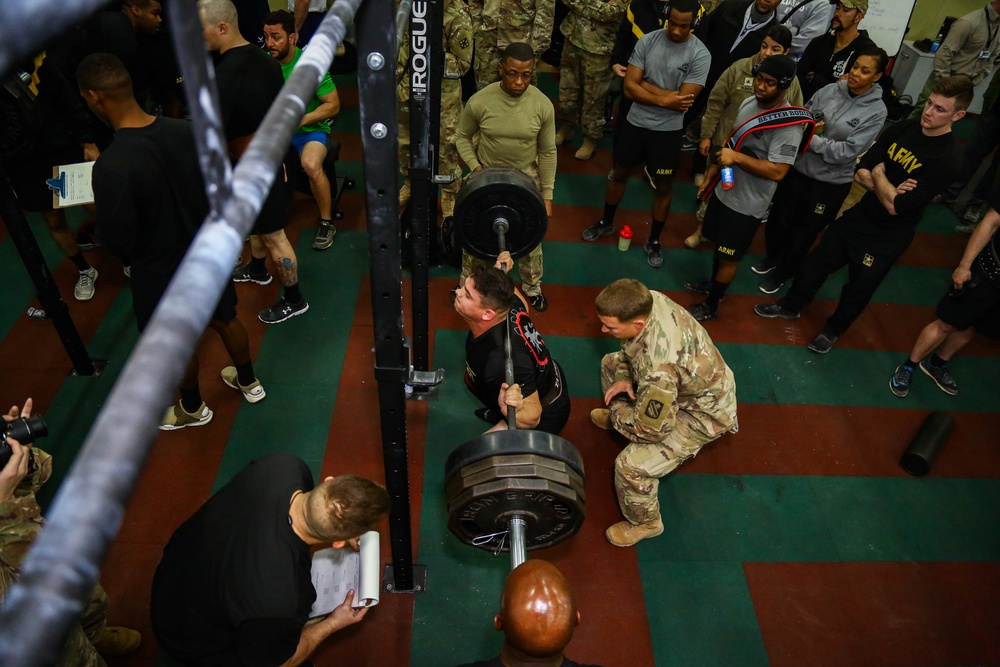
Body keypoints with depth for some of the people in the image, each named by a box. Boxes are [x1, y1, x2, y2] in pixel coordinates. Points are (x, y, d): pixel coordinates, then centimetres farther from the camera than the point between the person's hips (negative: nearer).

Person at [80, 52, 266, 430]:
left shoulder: (111, 167, -31)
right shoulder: (189, 131, -15)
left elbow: (119, 243, -24)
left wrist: (100, 221, -4)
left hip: (160, 272, -5)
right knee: (225, 318, 28)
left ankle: (192, 408, 46)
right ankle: (248, 382, 51)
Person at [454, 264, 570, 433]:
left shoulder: (503, 360, -44)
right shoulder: (507, 303, -21)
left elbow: (533, 417, -31)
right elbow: (524, 306, 7)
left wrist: (512, 411, -52)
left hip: (545, 415, -8)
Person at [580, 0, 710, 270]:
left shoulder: (700, 55, -14)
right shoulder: (647, 40, -7)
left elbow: (684, 100, -20)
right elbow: (629, 87, -11)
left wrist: (646, 85, -15)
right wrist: (664, 98, -20)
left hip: (668, 130, -2)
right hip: (635, 122, 3)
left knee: (664, 187, 10)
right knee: (619, 174, 18)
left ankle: (653, 241, 27)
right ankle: (606, 223, 40)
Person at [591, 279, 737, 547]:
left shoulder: (658, 369, -44)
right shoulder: (648, 300, -21)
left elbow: (650, 430, -31)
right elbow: (630, 346, 4)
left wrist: (617, 411, -13)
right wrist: (624, 377, -10)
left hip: (703, 413, -9)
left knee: (631, 465, -20)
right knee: (611, 363, 16)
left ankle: (645, 523, 10)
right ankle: (619, 416, 43)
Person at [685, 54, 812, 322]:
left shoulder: (789, 125, -24)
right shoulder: (748, 103, 0)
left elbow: (777, 171, -29)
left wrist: (737, 158, -33)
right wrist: (709, 177, 15)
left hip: (747, 204, -7)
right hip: (724, 189, 7)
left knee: (729, 257, 8)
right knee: (718, 244, 25)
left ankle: (710, 306, 24)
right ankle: (713, 283, 48)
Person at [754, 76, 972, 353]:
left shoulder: (948, 158, -24)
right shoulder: (903, 128, -6)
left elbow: (895, 206, -27)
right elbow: (860, 173, -5)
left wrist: (878, 174, -13)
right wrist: (886, 189, -22)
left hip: (888, 236, -5)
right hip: (860, 215, 5)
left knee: (859, 287, 14)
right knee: (816, 262, 16)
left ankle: (833, 330, 40)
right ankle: (791, 306, 40)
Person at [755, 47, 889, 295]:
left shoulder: (876, 111, -15)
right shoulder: (829, 90, -6)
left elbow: (848, 151, -20)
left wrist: (812, 139, -23)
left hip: (830, 183, -3)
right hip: (799, 168, 3)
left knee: (804, 231, 14)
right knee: (778, 219, 19)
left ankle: (783, 272, 37)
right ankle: (773, 257, 49)